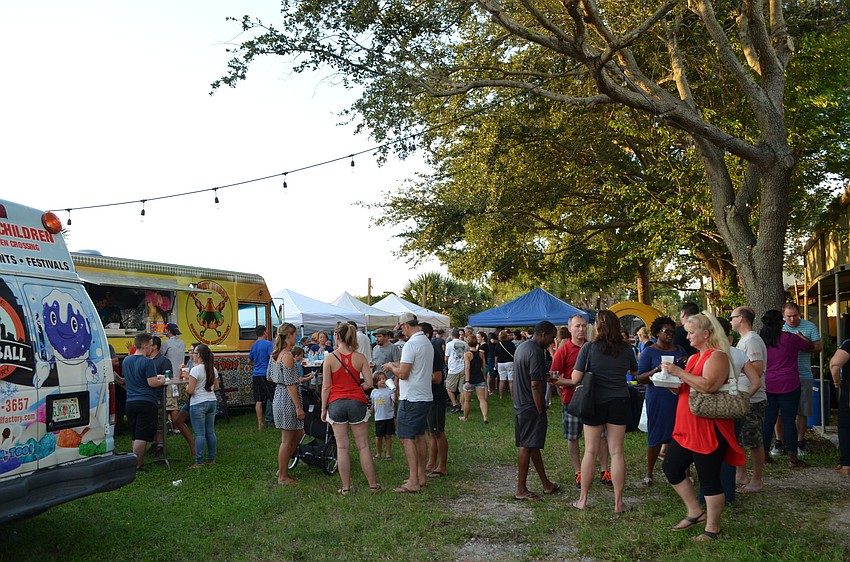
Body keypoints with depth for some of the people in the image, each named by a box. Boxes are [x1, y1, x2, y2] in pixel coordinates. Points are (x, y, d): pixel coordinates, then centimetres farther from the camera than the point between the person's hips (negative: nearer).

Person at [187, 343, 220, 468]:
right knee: (210, 432, 11)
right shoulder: (213, 370, 4)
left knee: (199, 434, -3)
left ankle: (199, 462, 0)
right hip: (212, 402, 6)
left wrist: (187, 387, 5)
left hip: (198, 404, -6)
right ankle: (211, 459, 17)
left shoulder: (195, 370, -16)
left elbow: (190, 391, -16)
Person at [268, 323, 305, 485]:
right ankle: (283, 477, 13)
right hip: (287, 399, -10)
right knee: (287, 440, 2)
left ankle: (282, 469, 26)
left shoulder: (275, 354, 10)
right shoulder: (288, 356, -18)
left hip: (278, 396, 10)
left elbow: (269, 377, 20)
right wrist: (298, 407, -18)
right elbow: (290, 384, -20)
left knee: (298, 434, 18)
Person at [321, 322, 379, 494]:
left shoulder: (330, 358, -6)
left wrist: (323, 409, 3)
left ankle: (346, 487, 11)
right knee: (363, 446, 9)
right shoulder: (360, 357, -2)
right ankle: (373, 485, 15)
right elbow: (369, 383, -5)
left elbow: (326, 387, -5)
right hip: (357, 402, 1)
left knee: (342, 447, 6)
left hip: (336, 403, -1)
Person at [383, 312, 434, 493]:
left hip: (411, 399, -9)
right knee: (419, 437, 16)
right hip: (425, 397, 9)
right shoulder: (427, 343, 12)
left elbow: (403, 374, -20)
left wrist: (391, 366, -2)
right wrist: (399, 365, 20)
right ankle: (421, 476, 23)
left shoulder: (411, 344, -17)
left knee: (407, 438, -6)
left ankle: (413, 482, -6)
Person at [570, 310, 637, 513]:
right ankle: (618, 502, 11)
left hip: (595, 402, -2)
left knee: (590, 451, 7)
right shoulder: (626, 348, -1)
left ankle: (583, 499, 16)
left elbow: (575, 379, -11)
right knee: (617, 451, 6)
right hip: (619, 402, 2)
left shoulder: (589, 348, -11)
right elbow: (635, 371, 17)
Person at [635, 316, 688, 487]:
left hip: (679, 398, 4)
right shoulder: (649, 352, -1)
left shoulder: (679, 350, 13)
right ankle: (649, 473, 14)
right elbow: (640, 378, -5)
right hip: (658, 400, -4)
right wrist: (657, 369, -21)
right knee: (656, 436, 1)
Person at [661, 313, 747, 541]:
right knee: (671, 467, 13)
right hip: (687, 428, 10)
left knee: (709, 479, -1)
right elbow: (685, 389, 23)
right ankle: (695, 512, 26)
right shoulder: (693, 358, 16)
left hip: (709, 429, -10)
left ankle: (713, 529, 12)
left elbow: (708, 386, -28)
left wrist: (679, 372, -24)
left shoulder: (717, 356, -12)